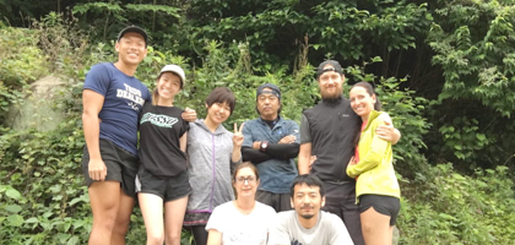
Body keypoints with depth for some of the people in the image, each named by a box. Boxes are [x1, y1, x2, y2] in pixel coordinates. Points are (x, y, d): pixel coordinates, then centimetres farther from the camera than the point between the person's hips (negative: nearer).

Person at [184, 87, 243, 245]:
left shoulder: (230, 136, 16)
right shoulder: (191, 129, 3)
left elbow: (235, 168, 13)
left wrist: (237, 147, -1)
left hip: (224, 202, 4)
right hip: (198, 202, -4)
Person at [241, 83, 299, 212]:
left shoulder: (291, 125, 12)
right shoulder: (249, 126, 11)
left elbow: (294, 149, -7)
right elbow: (247, 154, -6)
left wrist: (263, 146, -3)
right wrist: (280, 148, -4)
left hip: (288, 187, 1)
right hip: (261, 188, -1)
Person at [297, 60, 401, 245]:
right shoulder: (309, 116, 12)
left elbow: (390, 132, 14)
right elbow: (304, 155, 9)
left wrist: (394, 134, -11)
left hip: (354, 188, 0)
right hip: (322, 189, 0)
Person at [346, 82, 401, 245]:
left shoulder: (381, 119, 1)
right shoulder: (365, 127, 26)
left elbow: (376, 155, -10)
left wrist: (351, 170, 3)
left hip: (377, 192, -9)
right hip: (376, 192, 9)